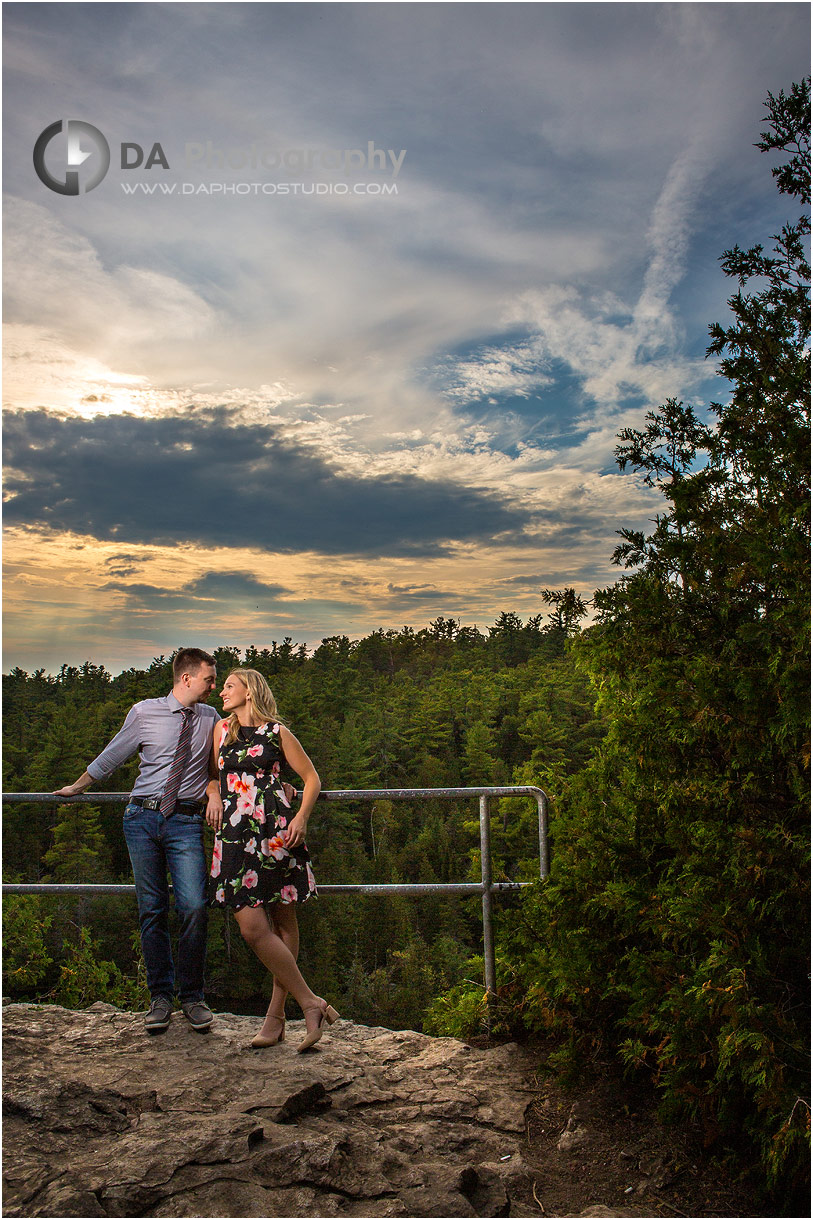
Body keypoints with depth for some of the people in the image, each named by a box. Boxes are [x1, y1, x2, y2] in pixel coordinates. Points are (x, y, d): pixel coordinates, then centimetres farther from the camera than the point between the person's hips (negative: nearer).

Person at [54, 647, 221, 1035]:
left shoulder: (210, 719, 9)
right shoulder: (144, 712, 2)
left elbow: (218, 768, 23)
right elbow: (111, 756, 15)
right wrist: (77, 786, 25)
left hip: (186, 821, 1)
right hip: (143, 817, 0)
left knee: (194, 907, -11)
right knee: (151, 910, 4)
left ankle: (192, 997, 5)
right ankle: (160, 996, 17)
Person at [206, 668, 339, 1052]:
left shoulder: (277, 733, 5)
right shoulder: (222, 729, 16)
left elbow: (311, 778, 9)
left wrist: (301, 818, -5)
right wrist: (213, 794, 8)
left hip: (277, 831, -2)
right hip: (235, 834, 3)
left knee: (284, 920, 1)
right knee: (252, 927, -8)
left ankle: (276, 1015, 12)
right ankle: (311, 1004, 1)